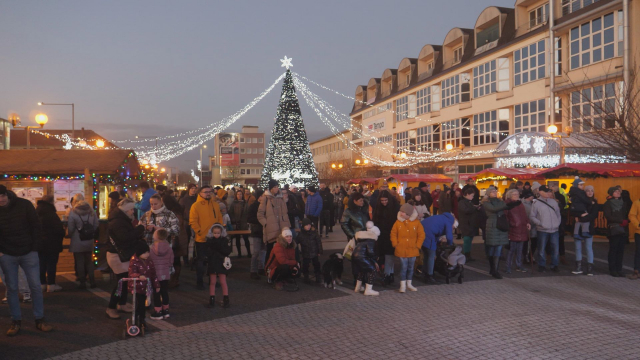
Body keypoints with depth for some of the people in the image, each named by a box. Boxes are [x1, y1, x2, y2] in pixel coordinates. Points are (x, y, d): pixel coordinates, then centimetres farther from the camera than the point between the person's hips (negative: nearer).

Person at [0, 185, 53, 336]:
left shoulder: (24, 205, -8)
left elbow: (35, 226, -3)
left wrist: (34, 248, -5)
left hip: (28, 253, -1)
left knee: (36, 286, 0)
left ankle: (39, 320, 11)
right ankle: (16, 321, 18)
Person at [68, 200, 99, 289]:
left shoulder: (73, 213, -13)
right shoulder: (92, 212, -2)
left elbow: (70, 228, -12)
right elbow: (96, 226, 1)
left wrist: (70, 235, 7)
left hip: (77, 243, -3)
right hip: (89, 242, 4)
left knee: (79, 262, 6)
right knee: (89, 262, 14)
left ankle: (82, 283, 8)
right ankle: (92, 282, 12)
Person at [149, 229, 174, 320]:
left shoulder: (151, 249, -14)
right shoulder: (169, 248, -7)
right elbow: (171, 261, 1)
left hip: (155, 274, -3)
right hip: (166, 274, 3)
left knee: (156, 293, 6)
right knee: (165, 292, 14)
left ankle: (158, 312, 11)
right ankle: (165, 311, 21)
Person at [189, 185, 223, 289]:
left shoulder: (215, 204, 7)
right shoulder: (196, 205, -9)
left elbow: (219, 218, 13)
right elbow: (192, 221, -11)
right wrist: (199, 231, -16)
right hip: (201, 238, -5)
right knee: (200, 260, 6)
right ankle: (199, 282, 18)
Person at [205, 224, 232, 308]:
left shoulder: (225, 240, -1)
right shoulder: (209, 241, 2)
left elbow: (227, 251, -12)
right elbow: (208, 253, -7)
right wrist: (220, 253, -17)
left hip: (222, 264, -2)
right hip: (212, 264, 2)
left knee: (223, 282, 0)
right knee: (212, 282, 8)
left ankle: (226, 300, 6)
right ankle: (212, 300, 16)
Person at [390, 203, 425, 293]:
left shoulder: (416, 222, -3)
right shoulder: (398, 222, -1)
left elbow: (421, 235, 1)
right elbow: (393, 234, 4)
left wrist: (418, 245, -4)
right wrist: (395, 244, -5)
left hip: (412, 250, 1)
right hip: (401, 250, -1)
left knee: (410, 268, 12)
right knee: (403, 267, -3)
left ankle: (409, 284, 26)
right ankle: (403, 285, 6)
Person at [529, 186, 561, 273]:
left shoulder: (553, 201, 11)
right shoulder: (536, 203, -3)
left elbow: (558, 213, 19)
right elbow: (532, 217, -2)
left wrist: (558, 223, 6)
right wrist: (540, 223, -11)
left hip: (554, 230, 4)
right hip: (542, 230, -3)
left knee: (555, 249, 5)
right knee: (541, 249, 3)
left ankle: (554, 265, 18)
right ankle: (541, 265, 15)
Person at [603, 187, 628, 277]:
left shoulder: (622, 203, 15)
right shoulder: (608, 203, -1)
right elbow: (608, 216, -10)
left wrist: (626, 221, -6)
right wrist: (621, 221, -16)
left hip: (622, 230, 5)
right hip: (613, 229, -5)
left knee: (620, 250, 4)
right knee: (613, 250, -3)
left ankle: (619, 269, 12)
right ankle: (612, 270, 3)